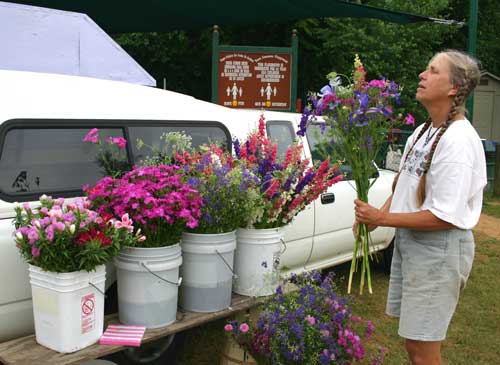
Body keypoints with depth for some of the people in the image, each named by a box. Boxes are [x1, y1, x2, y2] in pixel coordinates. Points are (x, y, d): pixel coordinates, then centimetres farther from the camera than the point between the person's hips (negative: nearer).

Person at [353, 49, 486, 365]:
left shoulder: (458, 140, -21)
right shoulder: (423, 131, 7)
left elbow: (446, 217, -24)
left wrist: (382, 219, -19)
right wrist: (376, 216, -1)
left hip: (439, 248, -8)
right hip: (408, 240, 8)